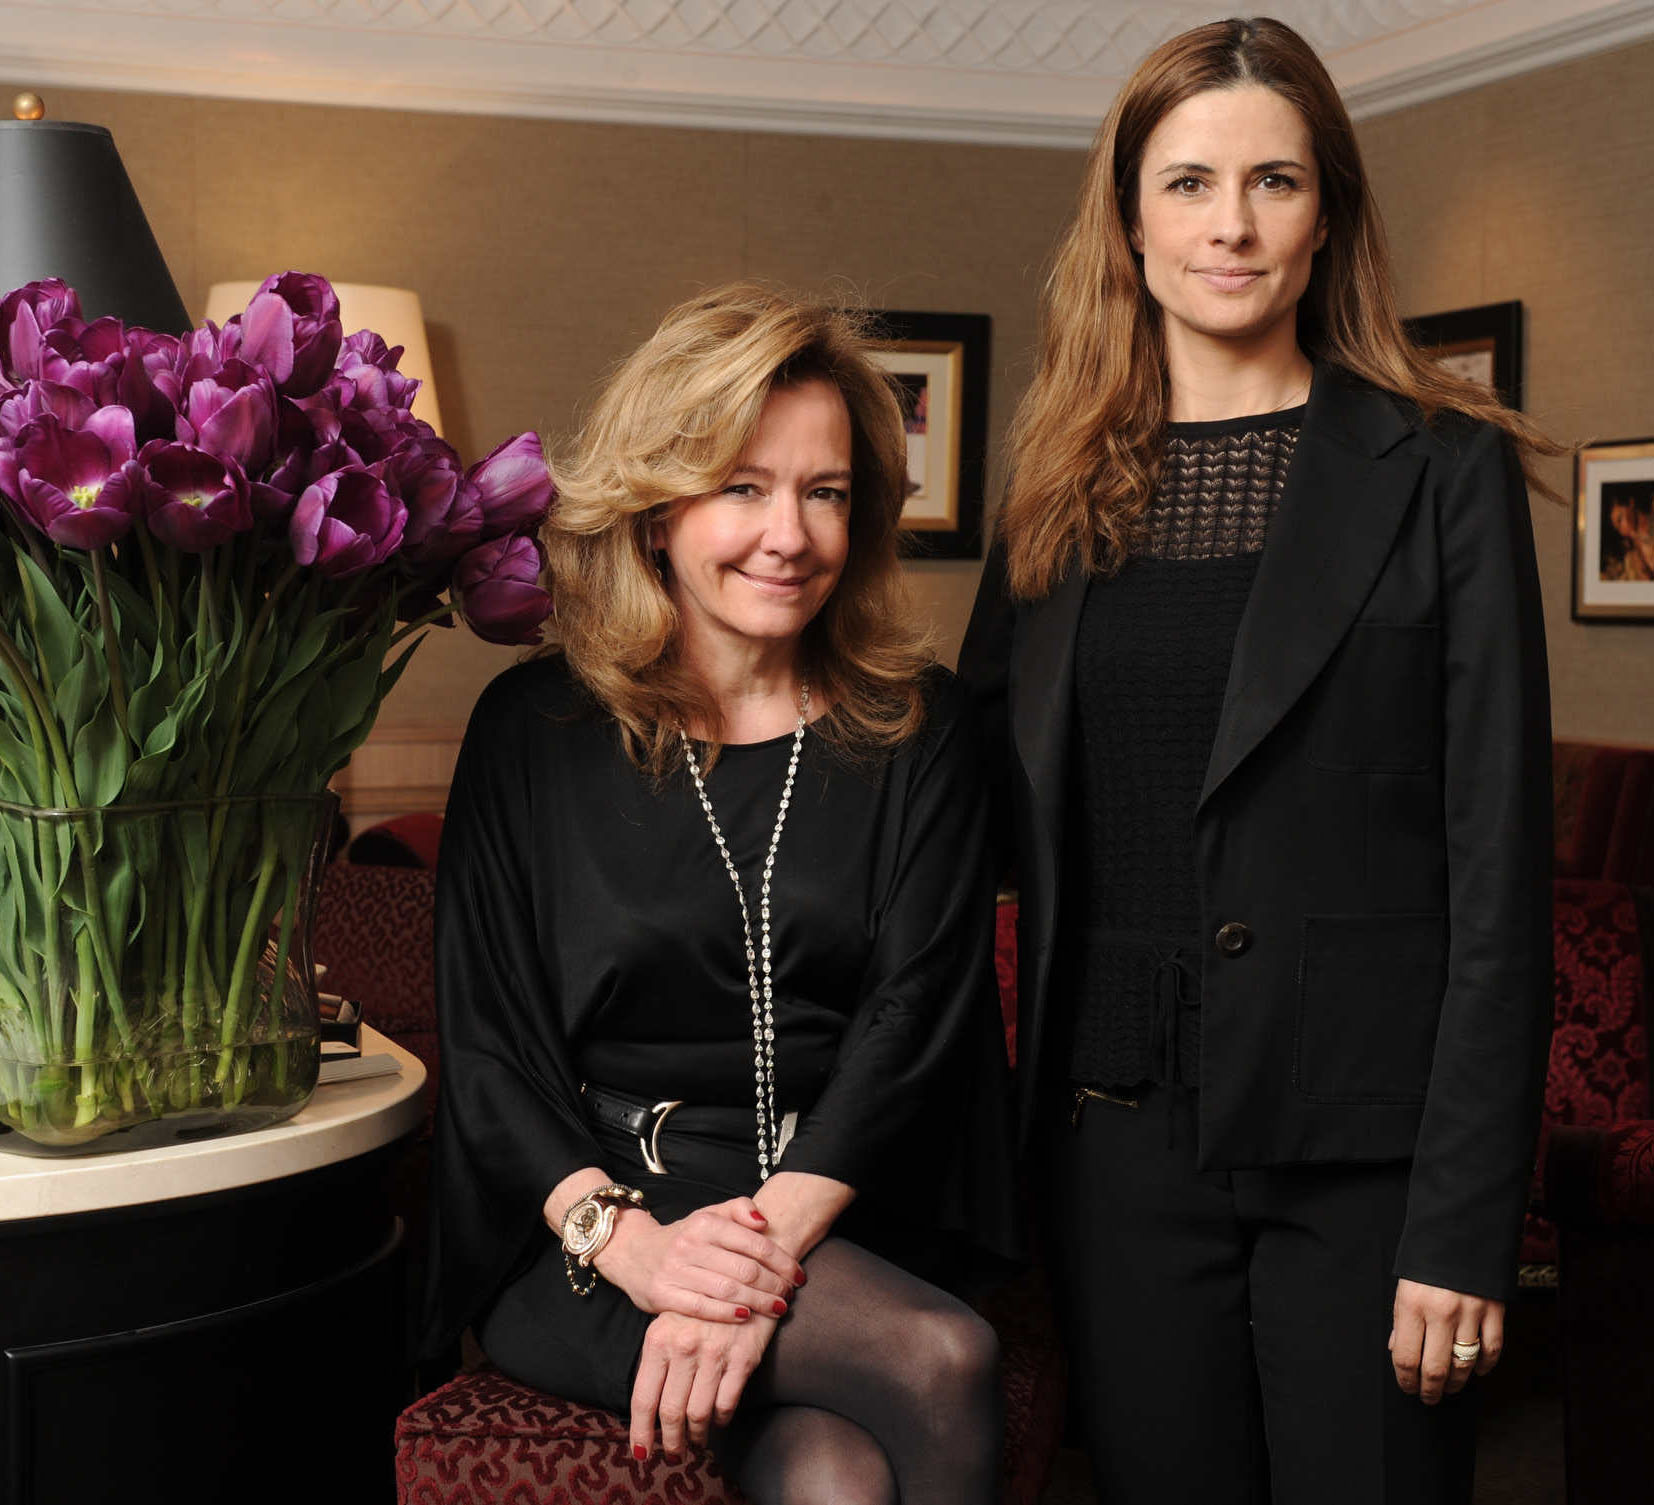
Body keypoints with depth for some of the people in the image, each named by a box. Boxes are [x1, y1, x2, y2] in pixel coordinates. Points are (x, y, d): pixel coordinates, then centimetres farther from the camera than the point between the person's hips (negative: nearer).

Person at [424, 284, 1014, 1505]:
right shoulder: (534, 729, 4)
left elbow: (914, 1015, -2)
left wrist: (772, 1246, -17)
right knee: (942, 1363, -28)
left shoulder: (916, 729, 7)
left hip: (842, 1231, 2)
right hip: (585, 1229, -1)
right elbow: (489, 1038, 0)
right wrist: (631, 1242, -17)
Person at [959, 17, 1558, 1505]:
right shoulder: (1063, 494, 9)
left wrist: (1465, 1217, -12)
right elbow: (986, 786, 16)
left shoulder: (1441, 472, -3)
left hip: (1361, 1145, -3)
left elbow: (1500, 864, -7)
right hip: (1126, 1135, 4)